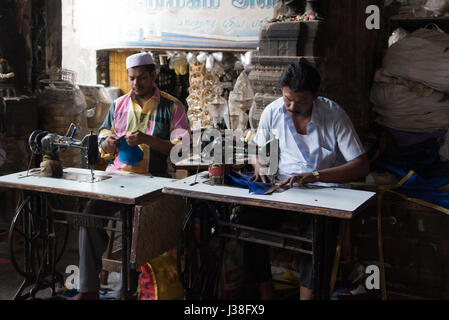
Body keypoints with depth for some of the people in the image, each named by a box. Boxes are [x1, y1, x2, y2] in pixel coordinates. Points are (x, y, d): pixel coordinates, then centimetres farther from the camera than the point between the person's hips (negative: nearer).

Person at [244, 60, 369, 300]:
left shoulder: (334, 115, -9)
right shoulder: (272, 112, 1)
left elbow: (362, 166, -14)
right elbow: (259, 149, 19)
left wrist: (314, 176, -26)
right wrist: (260, 166, -6)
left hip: (323, 190, -3)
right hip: (281, 187, 3)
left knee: (316, 231, -35)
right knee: (248, 219, -24)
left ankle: (307, 294, -22)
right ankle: (265, 293, -11)